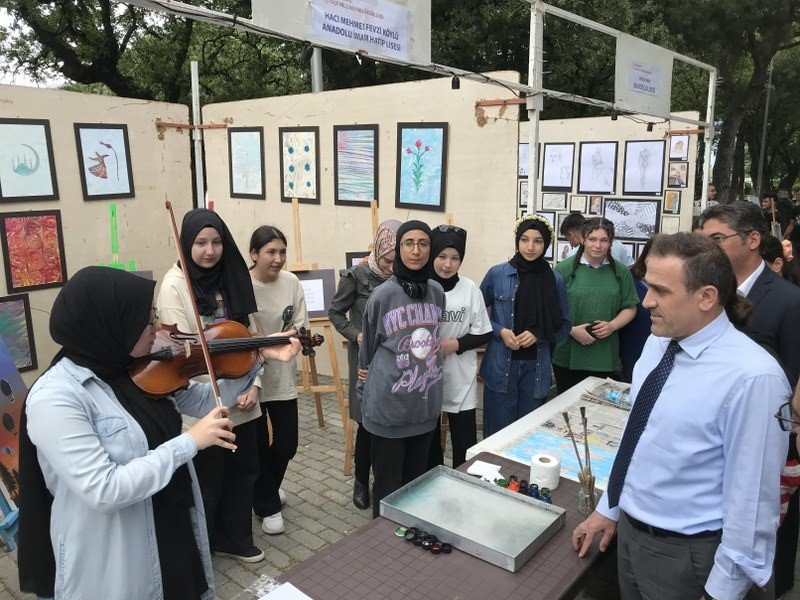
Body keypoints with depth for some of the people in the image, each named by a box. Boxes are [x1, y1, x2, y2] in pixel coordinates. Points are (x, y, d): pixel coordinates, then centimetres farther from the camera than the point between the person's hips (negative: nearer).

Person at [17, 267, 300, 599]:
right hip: (114, 559, -7)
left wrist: (257, 359, -1)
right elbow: (103, 491, -29)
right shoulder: (54, 397, -24)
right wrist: (189, 442, -27)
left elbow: (206, 401, 8)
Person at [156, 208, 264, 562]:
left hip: (241, 401, 6)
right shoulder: (174, 286, -12)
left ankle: (234, 539, 39)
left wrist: (253, 385, -5)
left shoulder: (233, 280, 5)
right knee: (206, 482, 10)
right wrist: (223, 393, -21)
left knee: (242, 472, 17)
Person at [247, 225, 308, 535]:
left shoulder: (291, 282, -3)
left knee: (287, 443, 12)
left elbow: (301, 325, 1)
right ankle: (267, 506, 32)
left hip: (282, 375, 4)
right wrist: (253, 381, -28)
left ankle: (267, 488, 44)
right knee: (259, 445, 9)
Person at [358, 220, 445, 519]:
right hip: (389, 404, -4)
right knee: (388, 483, 8)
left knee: (417, 479, 19)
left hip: (426, 403, 5)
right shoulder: (383, 295, -12)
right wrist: (368, 375, 11)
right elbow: (368, 347, 2)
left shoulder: (437, 292, 2)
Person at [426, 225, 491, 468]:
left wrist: (456, 344, -13)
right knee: (428, 439, 17)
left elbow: (483, 333, 0)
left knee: (465, 443, 7)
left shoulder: (469, 289, -5)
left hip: (460, 378, 0)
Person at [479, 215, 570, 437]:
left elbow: (564, 324, 7)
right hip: (501, 366, -1)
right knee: (497, 432, 4)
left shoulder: (555, 280, 1)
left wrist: (538, 334, -10)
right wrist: (500, 331, -11)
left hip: (536, 367, 2)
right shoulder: (497, 274, -3)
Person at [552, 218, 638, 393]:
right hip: (568, 355, -2)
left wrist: (612, 326, -8)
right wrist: (571, 330, -15)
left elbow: (630, 308, 9)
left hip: (605, 357, 2)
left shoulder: (620, 272, 5)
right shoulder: (565, 268, -4)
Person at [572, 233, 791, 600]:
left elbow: (752, 497, -20)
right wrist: (609, 508, 13)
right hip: (628, 529, 7)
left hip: (684, 555, -6)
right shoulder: (658, 342, -2)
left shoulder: (752, 377, -26)